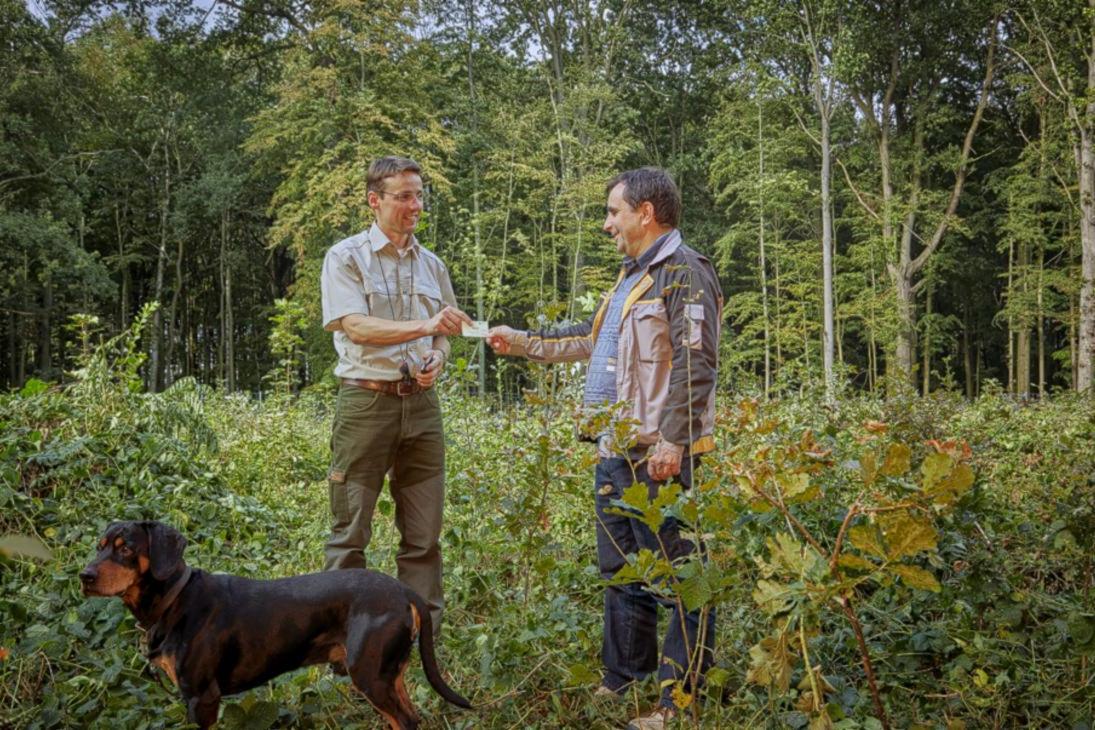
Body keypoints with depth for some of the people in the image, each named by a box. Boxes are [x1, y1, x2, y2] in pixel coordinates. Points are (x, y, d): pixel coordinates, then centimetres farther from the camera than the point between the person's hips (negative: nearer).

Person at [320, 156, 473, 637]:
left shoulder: (432, 265, 15)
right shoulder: (346, 257, -1)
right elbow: (356, 326, -14)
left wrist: (438, 358, 0)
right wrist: (424, 326, -24)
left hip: (421, 403, 5)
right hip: (366, 400, -4)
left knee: (424, 533, 6)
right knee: (350, 531, -1)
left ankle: (425, 635, 14)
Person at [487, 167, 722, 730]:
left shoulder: (685, 274, -11)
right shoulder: (632, 277, 20)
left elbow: (694, 366, -19)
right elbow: (593, 340, 31)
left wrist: (673, 442, -24)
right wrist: (523, 342, 30)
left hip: (658, 456, -11)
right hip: (615, 451, 11)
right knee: (620, 571, 18)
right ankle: (621, 680, 30)